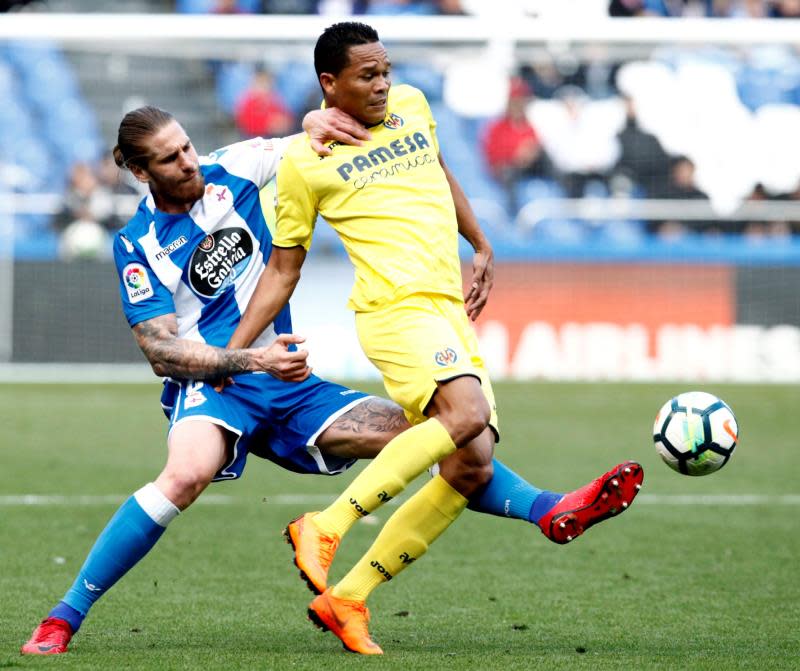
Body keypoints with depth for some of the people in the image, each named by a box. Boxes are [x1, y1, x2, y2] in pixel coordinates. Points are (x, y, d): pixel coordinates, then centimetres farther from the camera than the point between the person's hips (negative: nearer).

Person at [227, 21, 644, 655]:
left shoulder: (412, 106, 16)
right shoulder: (304, 162, 1)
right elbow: (282, 271, 7)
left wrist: (482, 247, 31)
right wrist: (229, 355, 3)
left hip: (452, 311, 7)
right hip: (397, 308, -7)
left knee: (470, 469, -2)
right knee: (467, 412, -33)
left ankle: (345, 599, 4)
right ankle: (326, 527, -29)